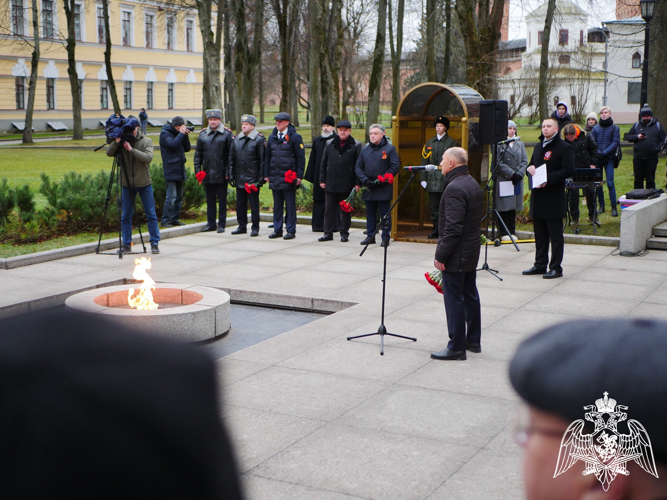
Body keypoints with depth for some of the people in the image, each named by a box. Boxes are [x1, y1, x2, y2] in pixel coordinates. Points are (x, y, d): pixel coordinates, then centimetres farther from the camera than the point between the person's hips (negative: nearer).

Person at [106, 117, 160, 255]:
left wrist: (131, 150, -25)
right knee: (126, 216, 5)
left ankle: (155, 243, 10)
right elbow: (109, 153, -11)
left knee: (151, 214, 2)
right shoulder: (122, 142, 1)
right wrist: (116, 142, -25)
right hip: (127, 184, 2)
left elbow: (148, 158, -19)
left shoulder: (146, 141, -4)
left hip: (144, 183, -2)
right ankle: (126, 244, 14)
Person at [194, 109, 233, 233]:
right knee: (210, 201, 11)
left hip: (221, 175, -3)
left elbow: (231, 154, -3)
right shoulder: (203, 134, 8)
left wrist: (228, 172, -8)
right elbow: (198, 154, 11)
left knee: (222, 201, 4)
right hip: (207, 174, 3)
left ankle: (221, 225, 12)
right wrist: (198, 170, 2)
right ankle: (211, 224, 20)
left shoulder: (227, 134, -1)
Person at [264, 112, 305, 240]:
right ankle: (277, 229, 17)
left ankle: (291, 230, 6)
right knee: (277, 205, 10)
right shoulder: (272, 137, 13)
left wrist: (299, 176, -10)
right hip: (275, 178, 5)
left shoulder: (294, 137, -3)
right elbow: (267, 157, 17)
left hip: (288, 177, -5)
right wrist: (266, 174, 11)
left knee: (290, 205, 0)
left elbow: (301, 158, -5)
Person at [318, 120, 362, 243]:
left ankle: (344, 233, 14)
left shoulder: (356, 145, 1)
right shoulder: (329, 144, 9)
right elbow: (324, 163, 13)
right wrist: (322, 180, 8)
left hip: (347, 185, -3)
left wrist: (357, 183, -6)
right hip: (330, 184, 3)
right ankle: (328, 233, 13)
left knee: (346, 210, 5)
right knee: (329, 209, 6)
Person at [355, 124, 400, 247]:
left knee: (385, 213, 0)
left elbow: (395, 167, -8)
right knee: (370, 213, 12)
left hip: (384, 189, -5)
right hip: (368, 188, 5)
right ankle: (370, 236, 20)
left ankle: (386, 237, 7)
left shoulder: (390, 149, -3)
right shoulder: (364, 149, 11)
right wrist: (365, 180, -6)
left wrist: (381, 180, -14)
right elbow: (358, 167, 11)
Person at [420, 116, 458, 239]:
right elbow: (424, 161, 12)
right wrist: (423, 178, 4)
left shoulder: (451, 143, 4)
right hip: (432, 180, 4)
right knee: (434, 207, 6)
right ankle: (436, 230, 13)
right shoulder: (429, 143, 15)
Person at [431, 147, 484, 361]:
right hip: (472, 251, 10)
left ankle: (456, 347, 2)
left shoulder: (454, 189, -20)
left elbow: (453, 227, -25)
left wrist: (441, 255, -20)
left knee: (454, 300, -4)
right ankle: (473, 341, 27)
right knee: (470, 296, 17)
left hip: (456, 255, -10)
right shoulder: (473, 184, 12)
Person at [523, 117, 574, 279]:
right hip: (538, 197, 8)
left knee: (555, 236, -1)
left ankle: (556, 268, 4)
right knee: (540, 234, 14)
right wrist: (530, 168, 3)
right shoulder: (538, 147, 18)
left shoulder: (564, 147, -7)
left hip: (554, 199, -8)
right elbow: (532, 165, 27)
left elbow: (569, 170, -15)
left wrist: (548, 179, -23)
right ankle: (540, 265, 23)